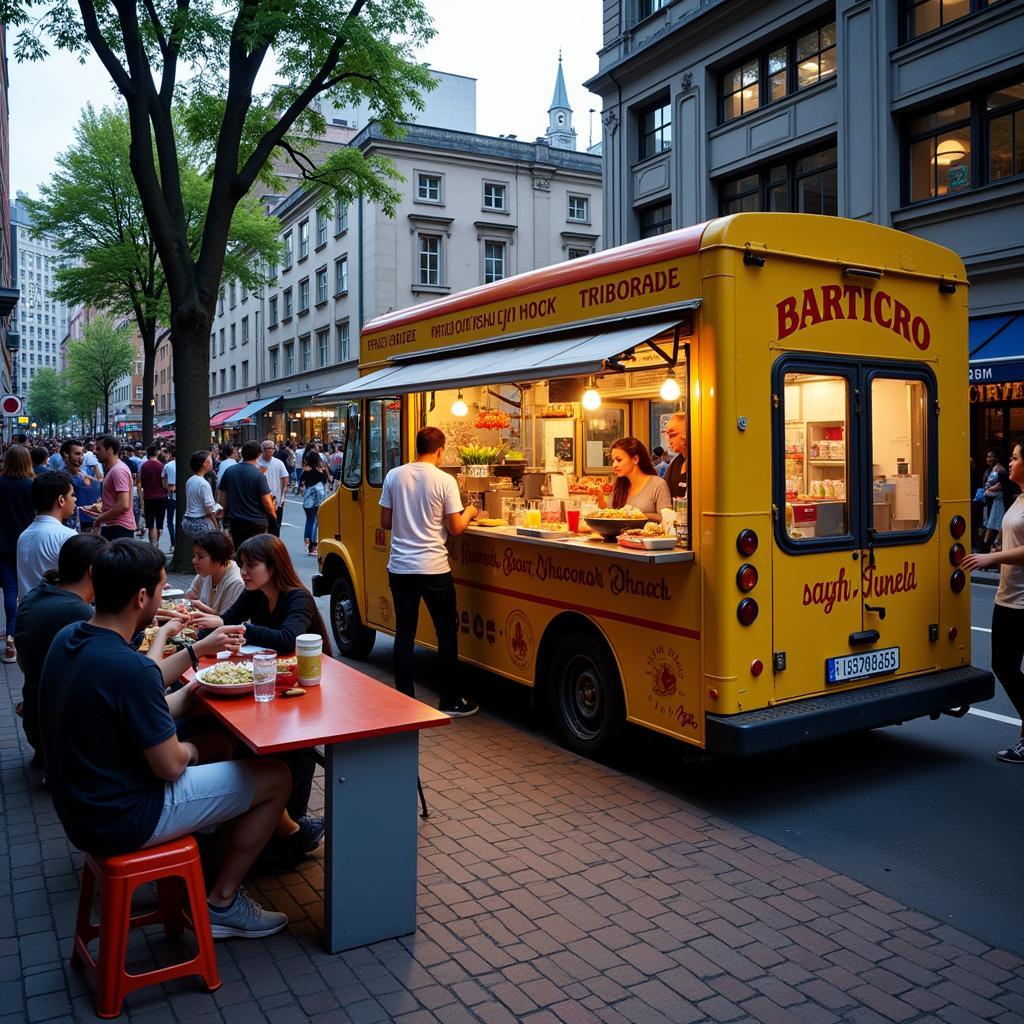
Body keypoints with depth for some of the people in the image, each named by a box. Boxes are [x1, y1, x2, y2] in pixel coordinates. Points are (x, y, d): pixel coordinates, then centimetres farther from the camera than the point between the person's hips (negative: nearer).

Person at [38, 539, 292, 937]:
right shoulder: (130, 669, -30)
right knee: (276, 777, 0)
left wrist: (199, 649, 16)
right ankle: (222, 903, 11)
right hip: (122, 821, -9)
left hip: (80, 807, 9)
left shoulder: (67, 638, -2)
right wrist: (190, 749, 0)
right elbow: (169, 766, -21)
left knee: (215, 742, 25)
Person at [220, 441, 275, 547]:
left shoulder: (229, 472, 0)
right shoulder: (258, 475, -16)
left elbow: (223, 498, 6)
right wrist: (273, 515, 5)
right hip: (256, 522, -5)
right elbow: (266, 501, -14)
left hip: (235, 520, 5)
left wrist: (227, 514, 19)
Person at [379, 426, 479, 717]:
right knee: (447, 633, 9)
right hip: (433, 569, -4)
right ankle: (450, 701, 15)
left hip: (399, 568, 4)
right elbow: (455, 529, -8)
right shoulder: (444, 480, -10)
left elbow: (385, 522, 7)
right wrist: (469, 513, 12)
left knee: (404, 633, 11)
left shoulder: (394, 476, 1)